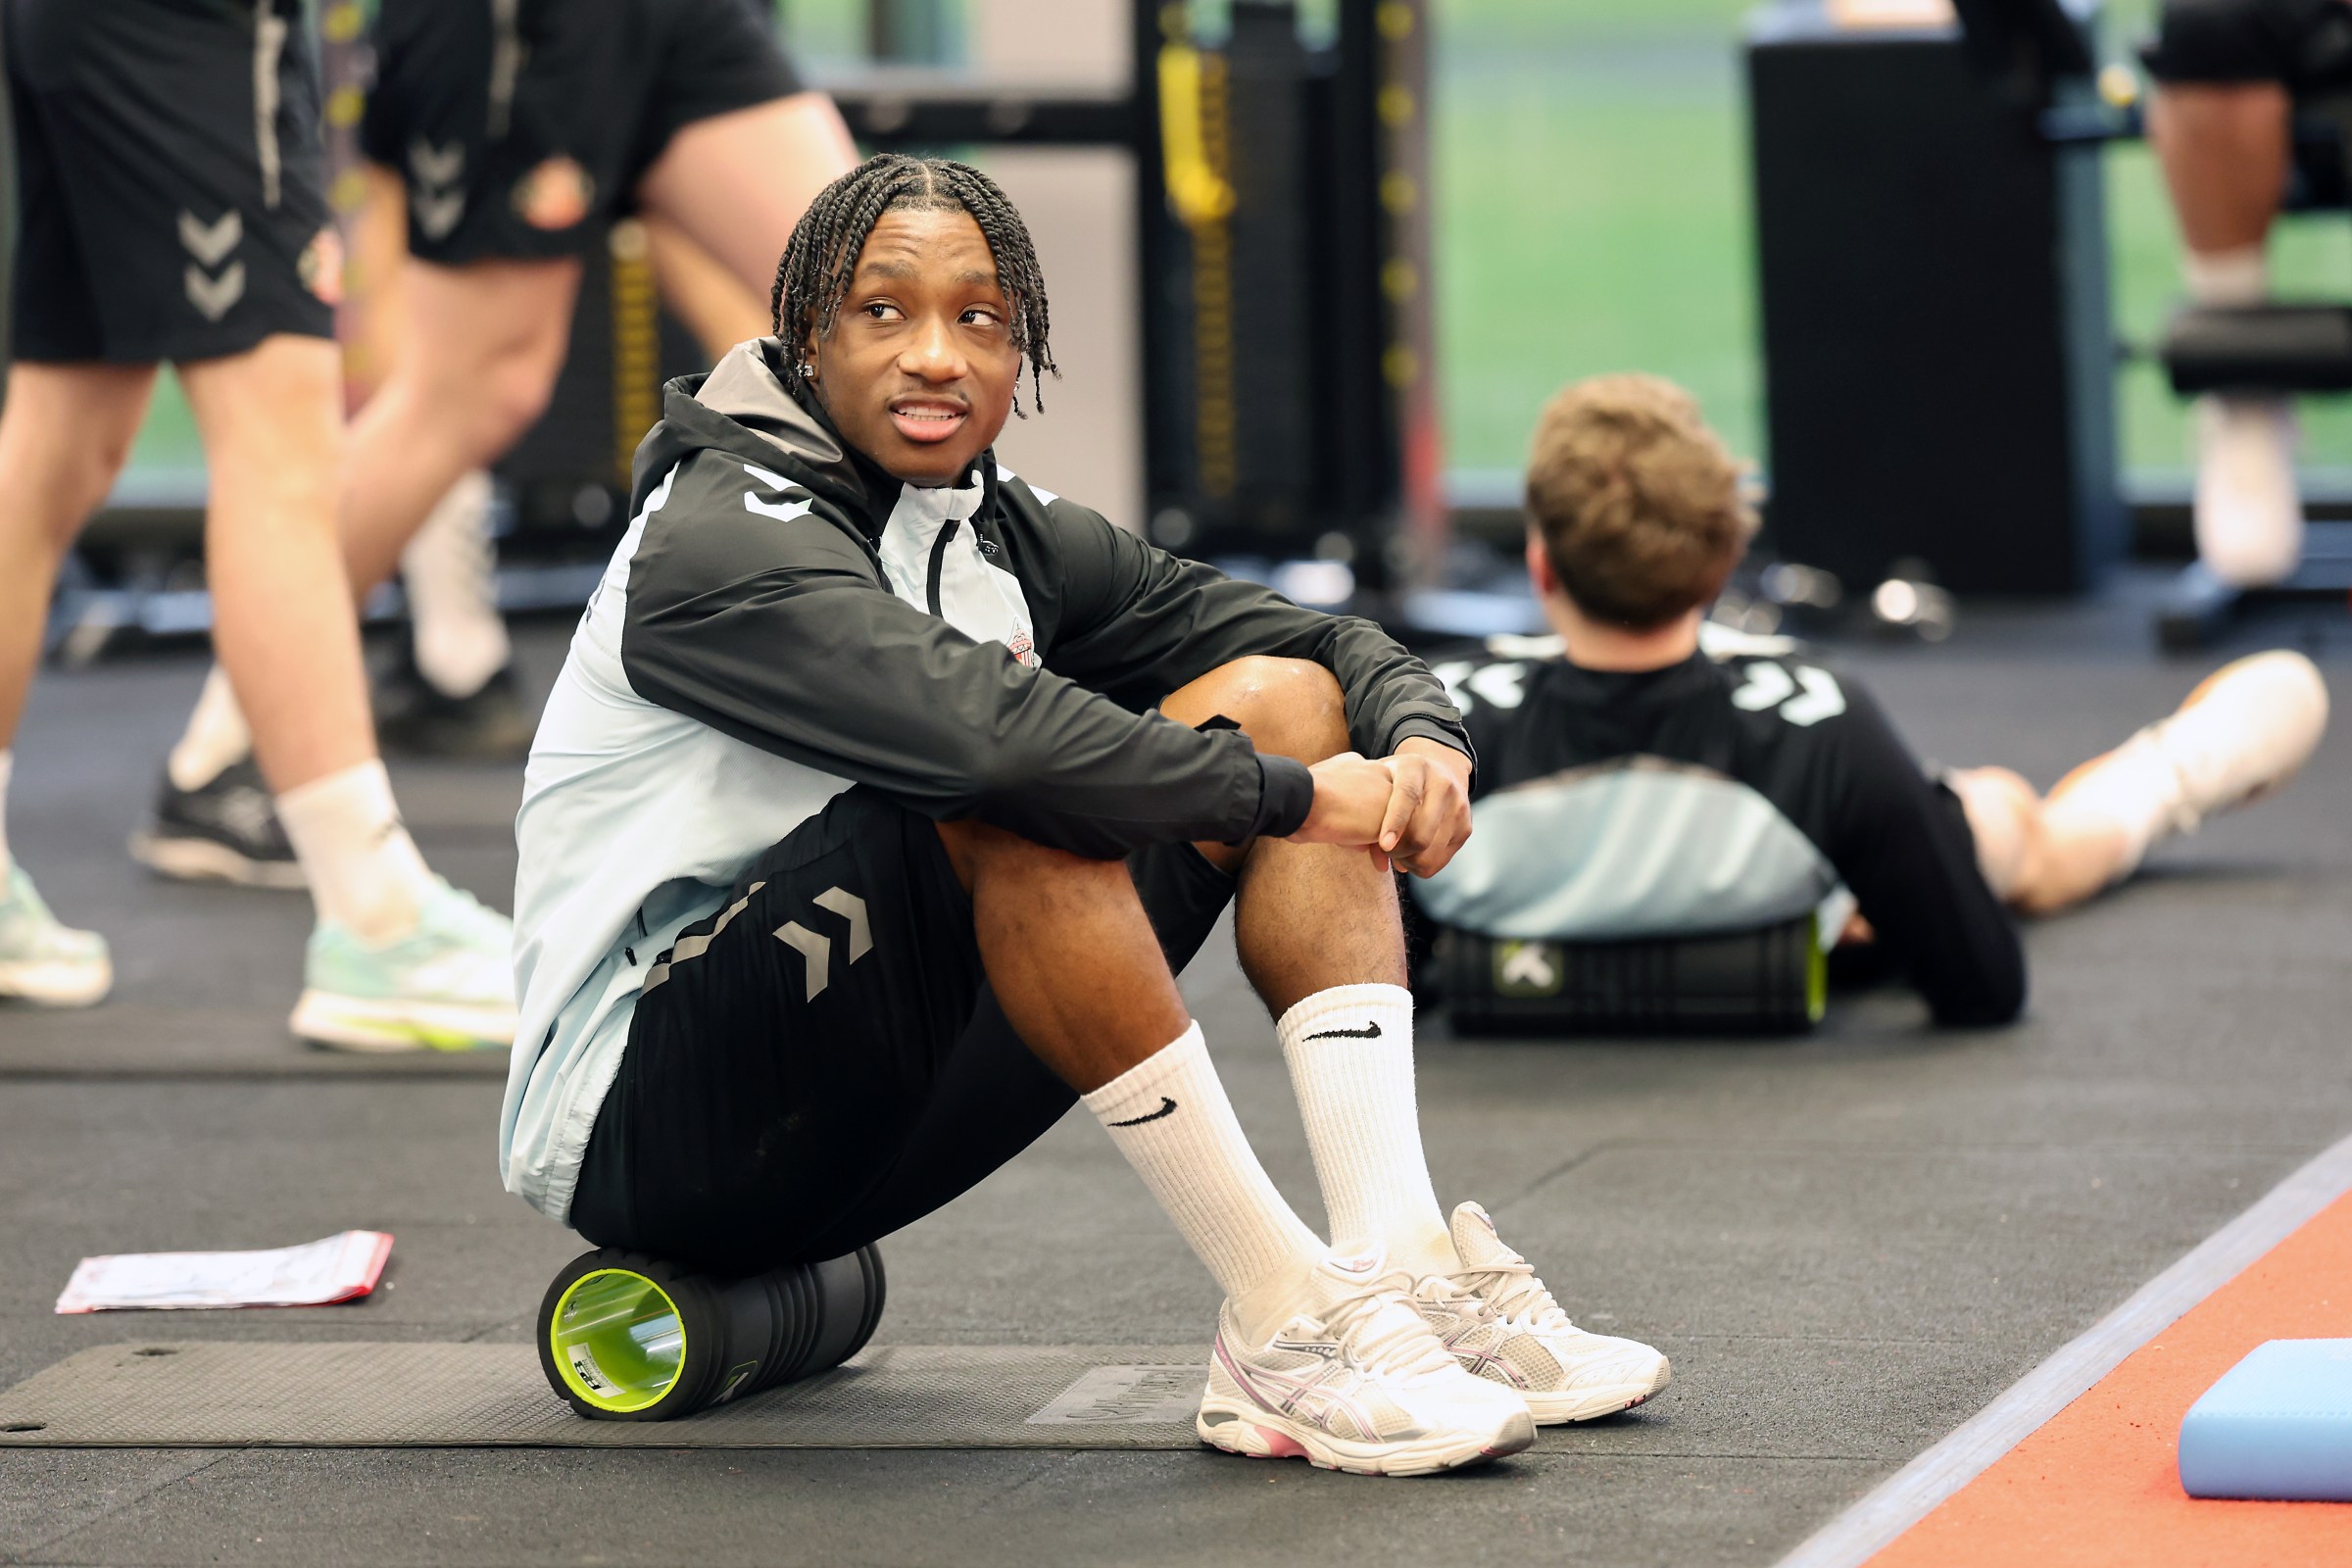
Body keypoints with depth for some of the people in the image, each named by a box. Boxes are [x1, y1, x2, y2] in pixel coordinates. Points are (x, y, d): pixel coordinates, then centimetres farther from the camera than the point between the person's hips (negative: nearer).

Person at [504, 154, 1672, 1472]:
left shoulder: (1001, 532, 8)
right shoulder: (723, 543, -17)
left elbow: (1329, 645, 10)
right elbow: (971, 721, -34)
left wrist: (1422, 739, -13)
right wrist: (1287, 795, -26)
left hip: (883, 1129, 8)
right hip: (644, 1116, -8)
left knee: (1278, 693, -1)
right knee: (1015, 801, -32)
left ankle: (1405, 1267, -17)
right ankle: (1287, 1327, -30)